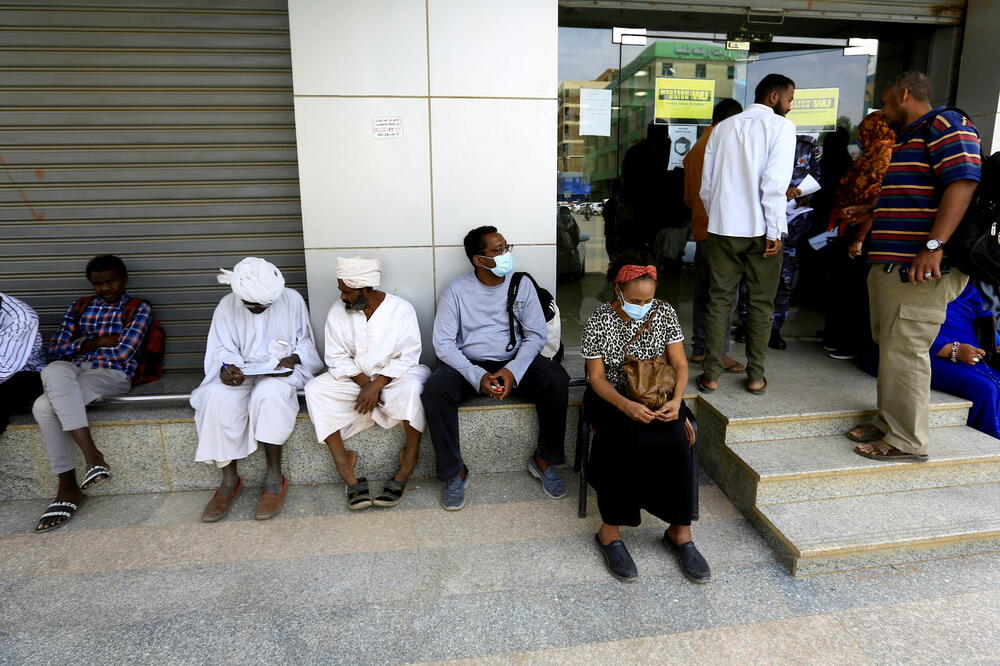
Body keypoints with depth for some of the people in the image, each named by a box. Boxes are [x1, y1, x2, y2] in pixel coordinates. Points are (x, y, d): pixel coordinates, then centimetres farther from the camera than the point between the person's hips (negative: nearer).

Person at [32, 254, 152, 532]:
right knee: (54, 371, -33)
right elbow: (54, 349, 13)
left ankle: (68, 487, -24)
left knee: (45, 405, -29)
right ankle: (92, 455, -35)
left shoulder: (139, 309, 5)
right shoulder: (80, 307, 20)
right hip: (73, 372, 5)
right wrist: (97, 342, 0)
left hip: (112, 374, -4)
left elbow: (122, 354, -6)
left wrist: (81, 346, 6)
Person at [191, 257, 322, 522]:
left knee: (268, 393, -37)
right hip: (241, 372, 2)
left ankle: (275, 478, -25)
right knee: (218, 397, -31)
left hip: (281, 371, -2)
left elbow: (305, 341, 5)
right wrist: (227, 369, -20)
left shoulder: (292, 300, -3)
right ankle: (229, 479, -18)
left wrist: (293, 358, -16)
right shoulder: (227, 305, 2)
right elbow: (223, 349, 3)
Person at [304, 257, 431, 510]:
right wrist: (364, 383, -17)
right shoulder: (338, 311, -1)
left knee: (412, 386, -36)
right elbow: (337, 358, -2)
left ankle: (406, 469, -25)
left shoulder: (401, 309, -9)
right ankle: (348, 476, -26)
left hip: (393, 377, -3)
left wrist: (377, 385, -24)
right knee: (315, 390, -23)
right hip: (354, 380, 3)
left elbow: (407, 357, -13)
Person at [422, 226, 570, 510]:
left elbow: (535, 335, -2)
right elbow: (443, 343, -10)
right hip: (468, 364, -1)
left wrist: (513, 371, -20)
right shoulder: (456, 290, -6)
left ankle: (544, 460, -6)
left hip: (514, 361, 2)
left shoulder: (522, 284, -1)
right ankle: (455, 473, -11)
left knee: (557, 381, -26)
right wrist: (478, 377, -24)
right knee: (434, 391, -30)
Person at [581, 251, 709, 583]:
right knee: (635, 441, -33)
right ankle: (610, 531, -19)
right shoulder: (600, 320, -10)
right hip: (611, 398, -2)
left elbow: (680, 364, 0)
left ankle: (680, 531, -11)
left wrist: (676, 400, -20)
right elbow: (597, 377, -11)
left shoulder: (664, 312, -1)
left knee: (674, 442, -27)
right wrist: (626, 406, -28)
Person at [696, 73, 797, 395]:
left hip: (722, 227, 3)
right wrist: (775, 231, -11)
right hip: (760, 230, -3)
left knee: (719, 300, 7)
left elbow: (706, 185, 9)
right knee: (761, 304, 7)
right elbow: (775, 181, -14)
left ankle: (711, 375, 8)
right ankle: (756, 376, 13)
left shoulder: (722, 127, 11)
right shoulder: (781, 126, -2)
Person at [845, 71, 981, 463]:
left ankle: (907, 442, 1)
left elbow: (962, 184, -20)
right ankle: (889, 425, 25)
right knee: (889, 347, 14)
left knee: (904, 351, -8)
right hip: (891, 265, 11)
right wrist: (870, 213, 32)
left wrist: (933, 246, -28)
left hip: (920, 268, -11)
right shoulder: (908, 137, 24)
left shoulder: (945, 125, -7)